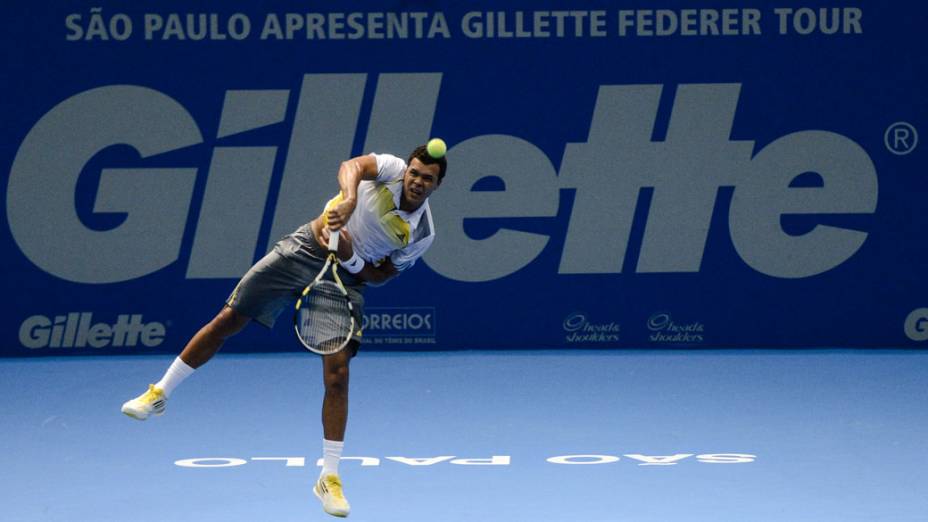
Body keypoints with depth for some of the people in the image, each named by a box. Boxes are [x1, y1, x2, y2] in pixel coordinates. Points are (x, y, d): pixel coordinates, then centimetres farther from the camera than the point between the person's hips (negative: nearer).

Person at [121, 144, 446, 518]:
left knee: (337, 376, -11)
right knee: (227, 321, 0)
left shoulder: (422, 234, -9)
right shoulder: (392, 169, -12)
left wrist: (351, 257, -21)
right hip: (305, 249, 0)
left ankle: (329, 479, 0)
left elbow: (380, 277, -2)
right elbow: (352, 166, -32)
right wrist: (348, 199, -51)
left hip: (347, 275, 0)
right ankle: (159, 393, 18)